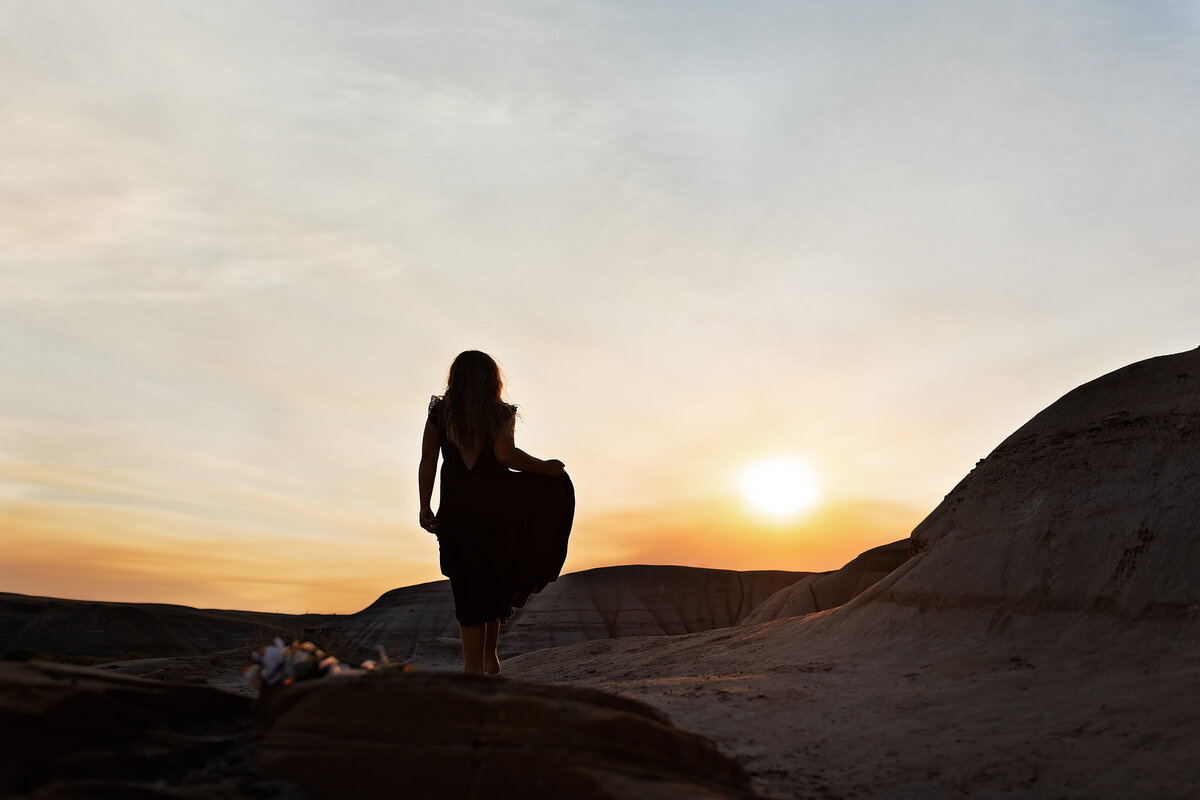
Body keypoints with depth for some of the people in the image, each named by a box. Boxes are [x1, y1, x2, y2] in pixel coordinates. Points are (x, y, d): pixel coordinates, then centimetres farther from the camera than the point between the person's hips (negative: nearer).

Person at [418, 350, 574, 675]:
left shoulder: (439, 411, 6)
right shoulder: (501, 413, -2)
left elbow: (428, 460, 1)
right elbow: (505, 455, -17)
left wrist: (425, 508, 2)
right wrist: (546, 467, -5)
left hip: (455, 511, 2)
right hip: (498, 506, -2)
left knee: (470, 590, 8)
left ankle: (473, 666, 8)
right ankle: (490, 654, 8)